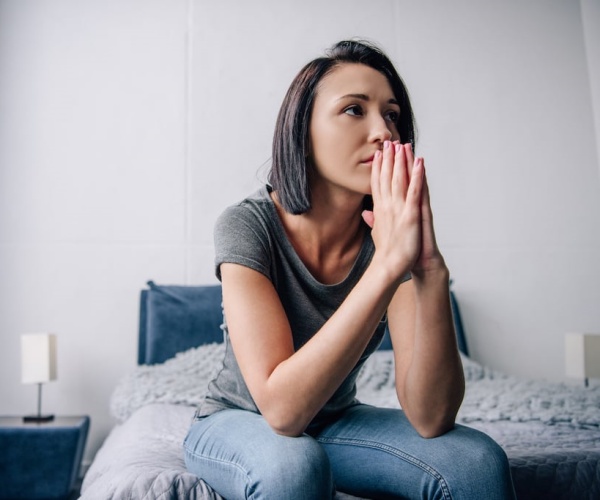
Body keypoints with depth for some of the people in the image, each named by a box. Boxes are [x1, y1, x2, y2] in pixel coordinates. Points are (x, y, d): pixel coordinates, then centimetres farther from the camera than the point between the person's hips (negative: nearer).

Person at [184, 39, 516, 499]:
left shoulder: (393, 233, -16)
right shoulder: (249, 225, -24)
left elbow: (430, 418, -24)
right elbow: (282, 409, -35)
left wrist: (430, 272, -38)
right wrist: (387, 265, -41)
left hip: (334, 422, 3)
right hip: (238, 423, -2)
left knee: (477, 460, -21)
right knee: (293, 463, -36)